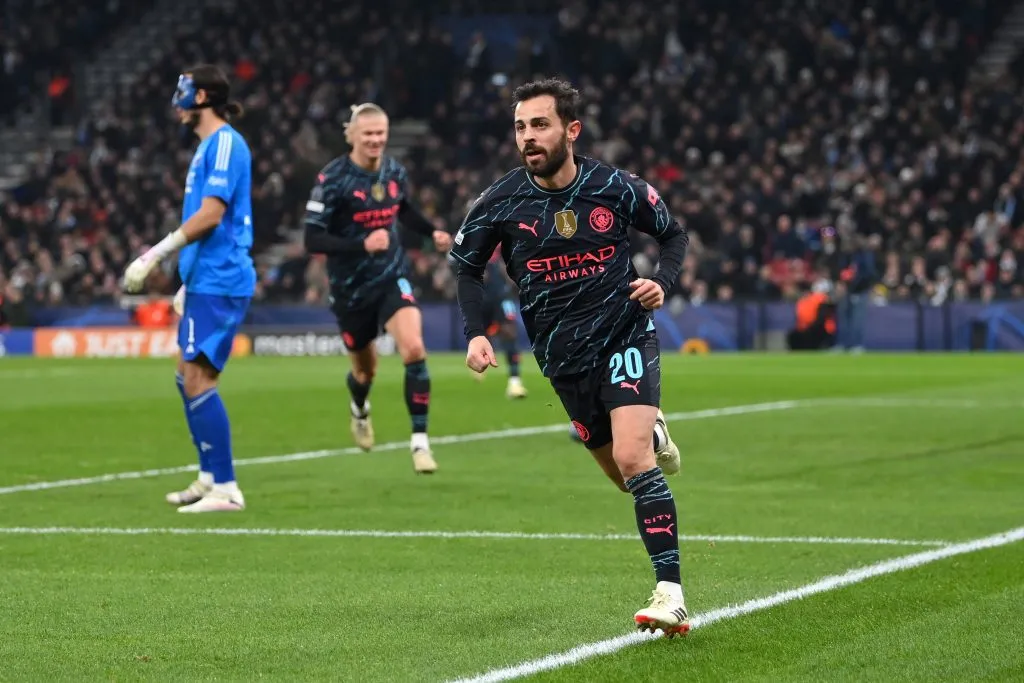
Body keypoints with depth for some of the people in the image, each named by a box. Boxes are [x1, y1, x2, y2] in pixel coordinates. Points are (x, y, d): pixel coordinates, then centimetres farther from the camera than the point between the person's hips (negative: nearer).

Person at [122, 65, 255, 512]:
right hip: (204, 281, 10)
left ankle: (225, 488, -12)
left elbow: (211, 215, -21)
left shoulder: (225, 143, -12)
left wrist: (155, 256, -20)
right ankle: (210, 477, 21)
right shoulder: (207, 146, 18)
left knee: (197, 378, -13)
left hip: (220, 283, -10)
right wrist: (186, 283, 26)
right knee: (188, 378, 13)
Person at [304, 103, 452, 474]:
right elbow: (313, 239, -21)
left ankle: (420, 440, -15)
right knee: (365, 368, 16)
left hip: (392, 278, 2)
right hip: (351, 288, -2)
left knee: (414, 349, -22)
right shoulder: (332, 179, -17)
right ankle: (360, 410, 54)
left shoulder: (395, 172, -1)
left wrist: (432, 232, 3)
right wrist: (362, 245, -33)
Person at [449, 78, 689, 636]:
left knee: (632, 458, -22)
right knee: (625, 476, 11)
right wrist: (475, 332, -6)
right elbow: (465, 264, 8)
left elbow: (673, 233, 8)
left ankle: (670, 595, -23)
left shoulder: (615, 188, -9)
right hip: (564, 358, 3)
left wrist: (662, 282, -11)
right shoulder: (501, 202, -8)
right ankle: (652, 432, 48)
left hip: (625, 337, -3)